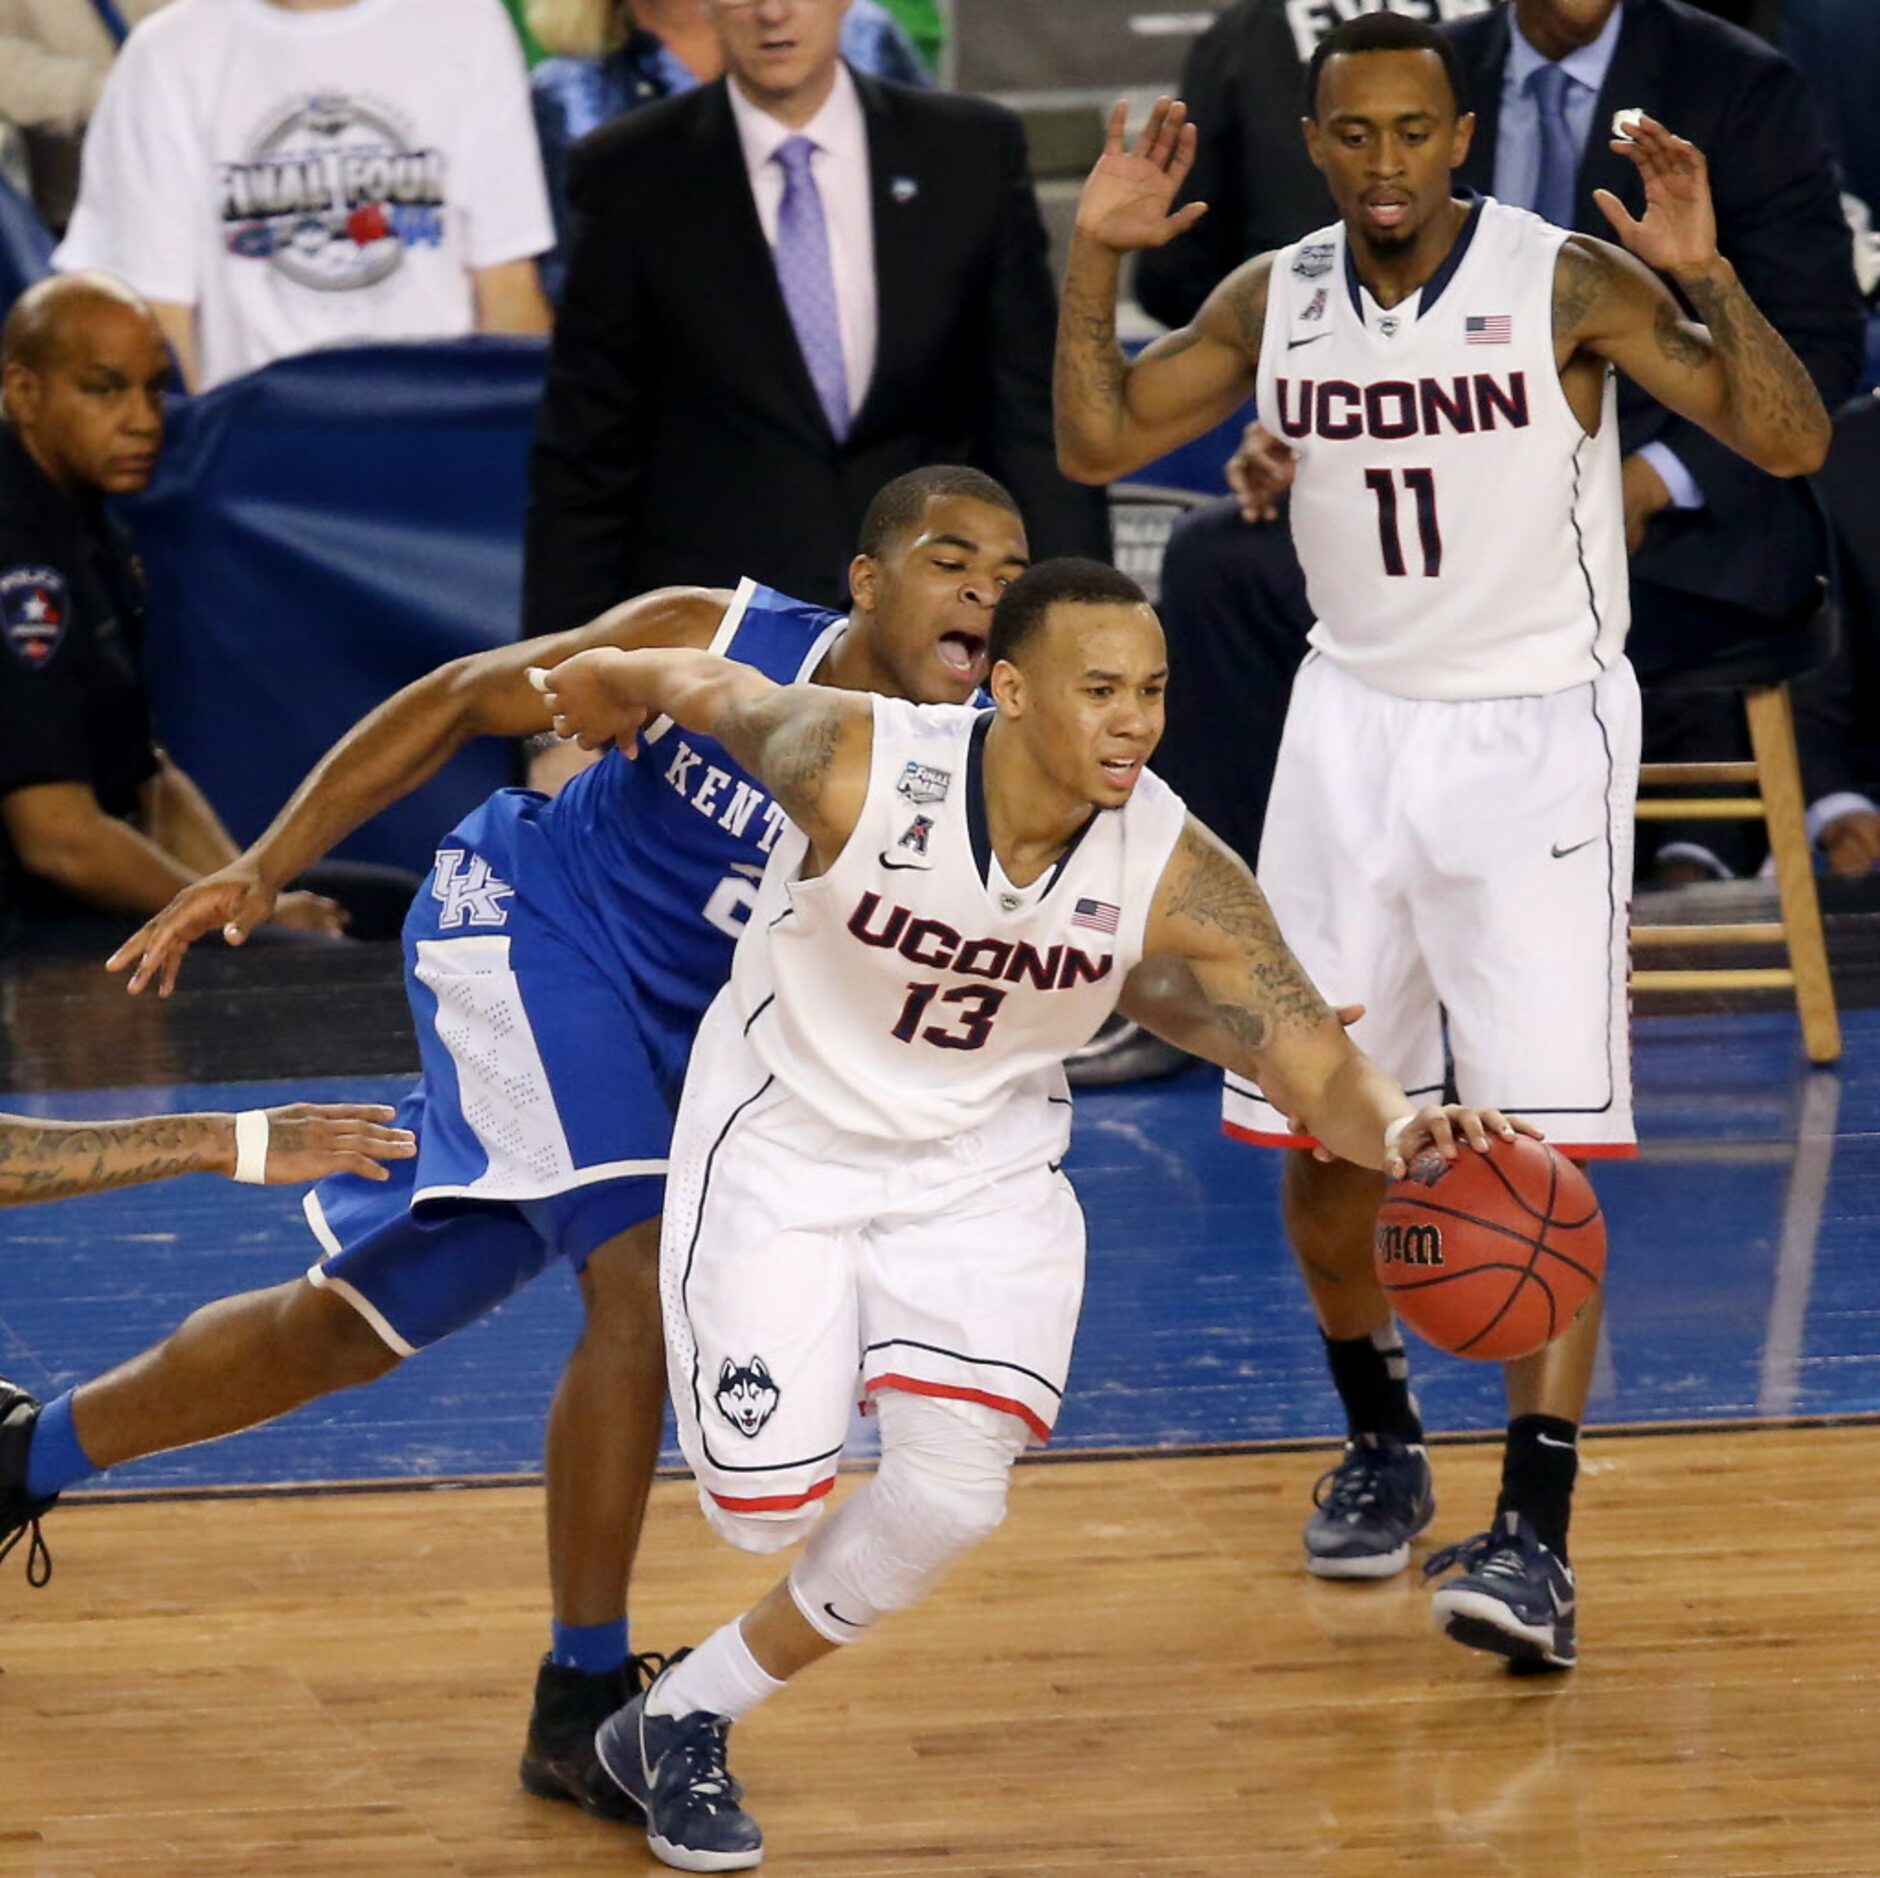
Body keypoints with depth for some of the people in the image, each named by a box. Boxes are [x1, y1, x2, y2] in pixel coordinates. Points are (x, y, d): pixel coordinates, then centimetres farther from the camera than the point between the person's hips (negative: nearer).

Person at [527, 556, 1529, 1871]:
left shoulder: (1175, 871, -23)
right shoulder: (852, 762, -29)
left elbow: (1321, 1069, -20)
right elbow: (708, 689, -7)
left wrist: (1400, 1130, -43)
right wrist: (618, 685, 15)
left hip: (981, 1167, 2)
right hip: (787, 1143, -2)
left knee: (950, 1495, -14)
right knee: (767, 1507, -7)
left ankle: (688, 1719, 9)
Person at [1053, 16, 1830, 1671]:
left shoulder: (1568, 285, -14)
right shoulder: (1275, 301, 1)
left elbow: (1791, 441, -19)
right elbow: (1099, 443, 5)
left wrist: (1707, 277, -34)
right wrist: (1097, 258, -8)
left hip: (1537, 737, -5)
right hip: (1354, 723, 5)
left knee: (1538, 1146, -12)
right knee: (1320, 1139, 9)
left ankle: (1535, 1536, -13)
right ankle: (1381, 1446, 32)